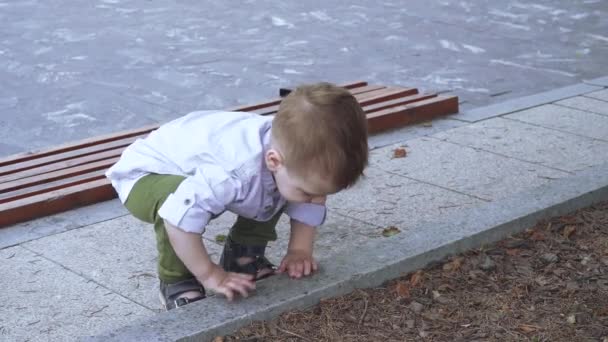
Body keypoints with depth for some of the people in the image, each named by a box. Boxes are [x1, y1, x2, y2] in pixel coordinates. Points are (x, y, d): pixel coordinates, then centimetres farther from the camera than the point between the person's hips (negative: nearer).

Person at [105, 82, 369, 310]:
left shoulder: (297, 156, -23)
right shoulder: (238, 171, -47)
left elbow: (308, 208, -4)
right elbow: (179, 218, -48)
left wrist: (299, 251, -15)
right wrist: (211, 276, -37)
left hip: (208, 170, 7)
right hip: (148, 174, -7)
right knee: (175, 201, -38)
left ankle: (243, 257, 14)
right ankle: (176, 283, -15)